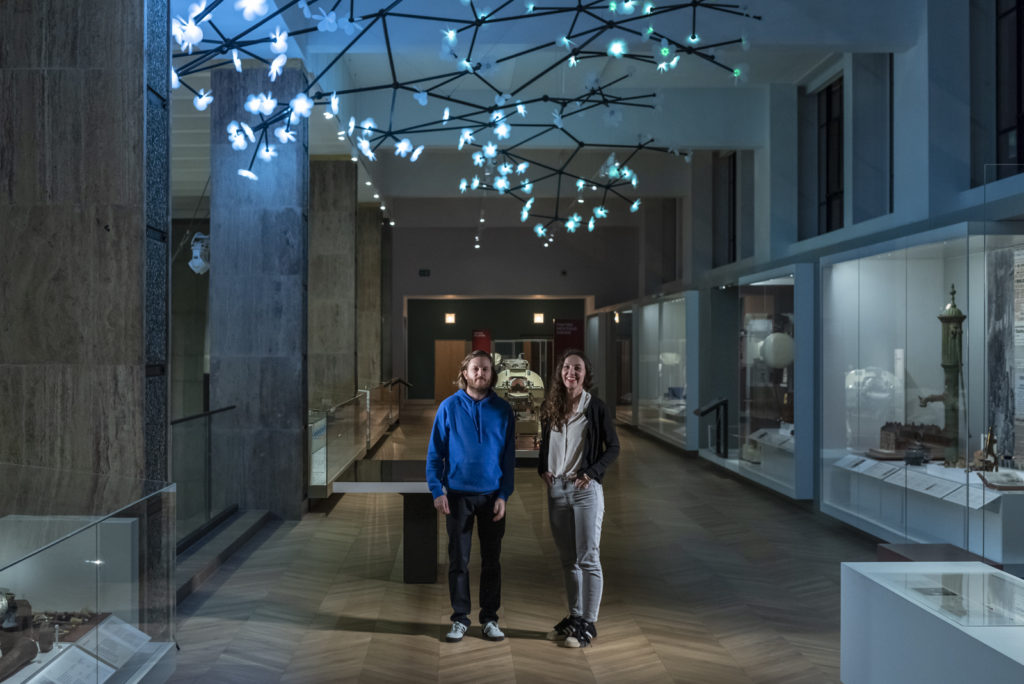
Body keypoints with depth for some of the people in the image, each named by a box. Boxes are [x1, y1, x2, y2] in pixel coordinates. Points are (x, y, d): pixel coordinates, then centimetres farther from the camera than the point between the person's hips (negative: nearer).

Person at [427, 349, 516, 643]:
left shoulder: (502, 410, 1)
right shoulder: (449, 407, -1)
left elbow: (509, 456, 2)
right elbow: (435, 451, 1)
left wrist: (504, 495, -4)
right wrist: (437, 490, -7)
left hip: (492, 495, 1)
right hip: (458, 494, -1)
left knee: (491, 560, 9)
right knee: (458, 560, 5)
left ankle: (490, 618, 20)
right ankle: (460, 619, 16)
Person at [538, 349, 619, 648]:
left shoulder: (596, 407, -4)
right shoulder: (549, 408, 8)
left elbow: (613, 447, -1)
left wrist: (592, 473, -11)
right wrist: (542, 468, 3)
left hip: (585, 489, -5)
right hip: (556, 489, 5)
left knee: (588, 558, -2)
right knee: (567, 559, 12)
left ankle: (588, 623, 6)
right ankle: (574, 617, 23)